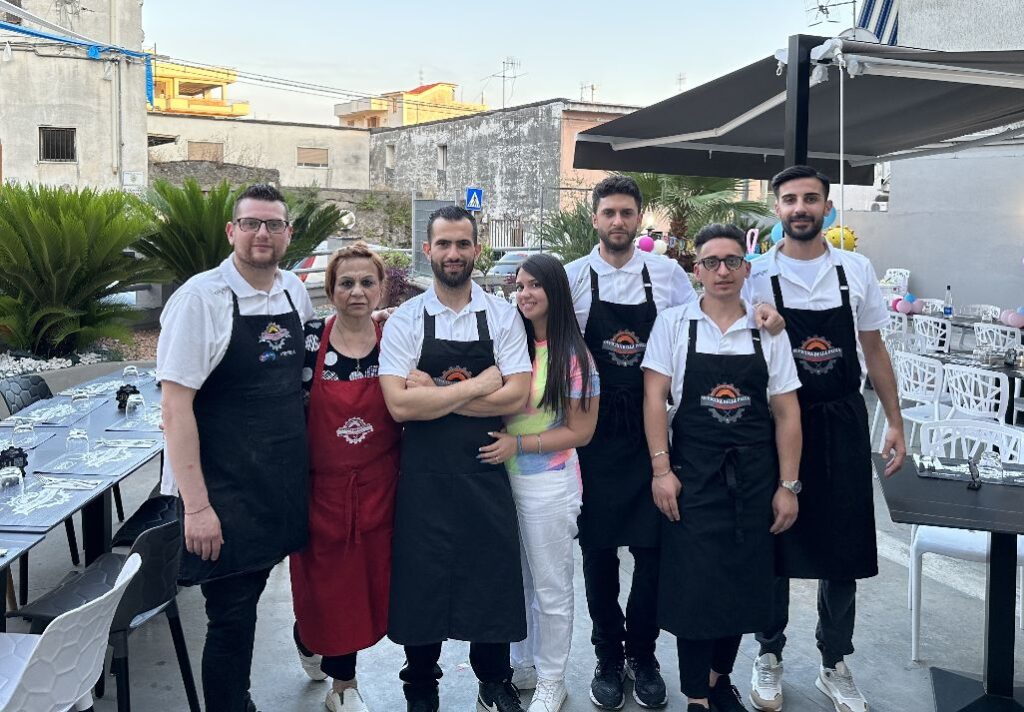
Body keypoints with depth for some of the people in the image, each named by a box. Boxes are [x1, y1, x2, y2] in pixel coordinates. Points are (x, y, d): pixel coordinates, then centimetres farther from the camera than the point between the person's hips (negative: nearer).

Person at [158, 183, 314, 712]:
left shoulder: (295, 292, 5)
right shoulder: (202, 298, -14)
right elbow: (175, 406, -16)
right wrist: (196, 505, -19)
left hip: (280, 488, 6)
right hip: (223, 497, -6)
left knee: (247, 601, 19)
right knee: (231, 619, 2)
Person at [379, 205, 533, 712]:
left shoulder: (502, 315, 1)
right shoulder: (405, 321, -2)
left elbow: (517, 397, -10)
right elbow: (400, 405, -14)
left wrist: (435, 393, -14)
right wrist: (478, 384, -14)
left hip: (486, 471, 1)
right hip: (424, 475, 0)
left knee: (492, 575, 11)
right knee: (422, 579, 10)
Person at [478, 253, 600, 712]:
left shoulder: (573, 355, -10)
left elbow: (581, 432, -10)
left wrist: (519, 443, -17)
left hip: (550, 485, -4)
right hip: (505, 479, 4)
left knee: (551, 589, 9)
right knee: (516, 582, 18)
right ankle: (523, 668, 36)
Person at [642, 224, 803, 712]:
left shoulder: (768, 331, 3)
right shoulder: (673, 323, -1)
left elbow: (786, 413, 4)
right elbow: (655, 397, -4)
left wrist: (788, 484, 0)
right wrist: (661, 468, -10)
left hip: (754, 477, 2)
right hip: (692, 472, -2)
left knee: (743, 584, 11)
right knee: (693, 586, 1)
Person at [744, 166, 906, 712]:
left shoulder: (856, 269, 1)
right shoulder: (756, 277, -6)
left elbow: (873, 349, 8)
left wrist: (894, 421, 6)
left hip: (843, 424, 2)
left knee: (844, 549, 9)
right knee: (774, 545, 9)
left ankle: (834, 665, 26)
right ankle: (769, 655, 28)